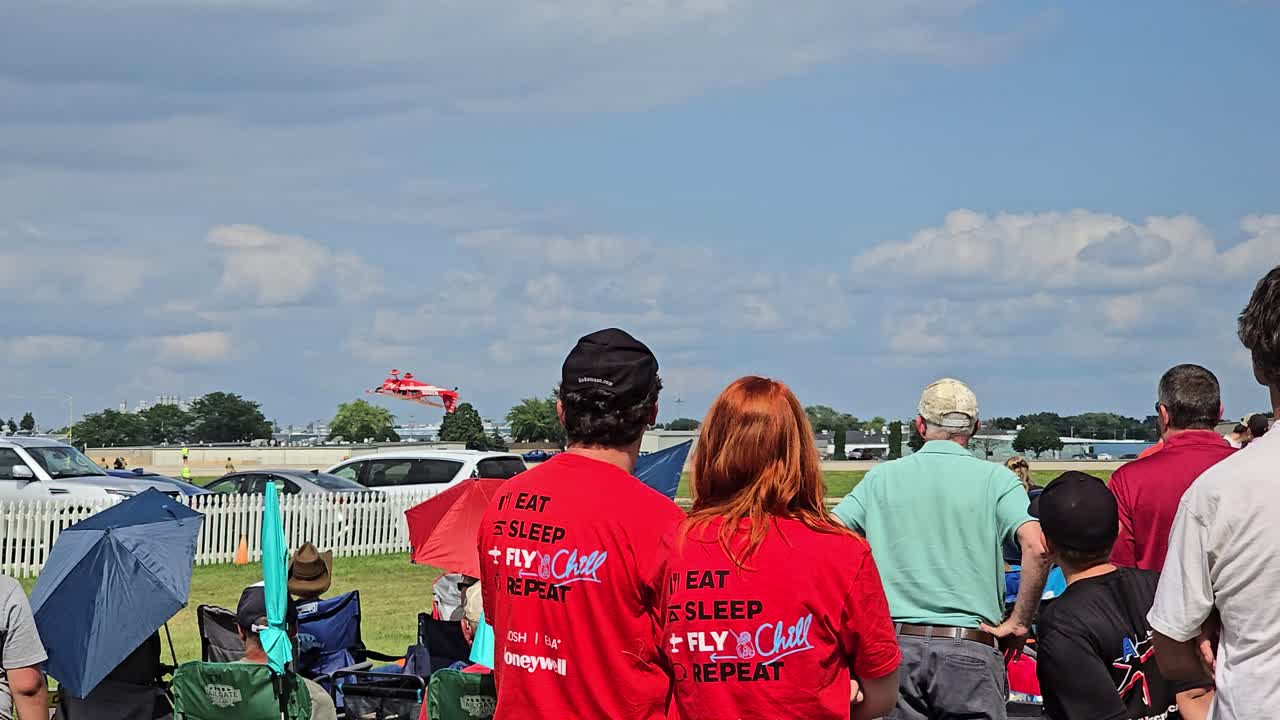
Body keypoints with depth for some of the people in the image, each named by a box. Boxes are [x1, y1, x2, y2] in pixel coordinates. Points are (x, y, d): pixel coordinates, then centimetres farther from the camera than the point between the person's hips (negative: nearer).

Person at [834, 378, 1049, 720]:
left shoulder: (882, 477, 7)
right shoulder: (995, 478, 0)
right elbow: (1037, 548, -14)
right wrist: (1019, 623, -5)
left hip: (894, 644, 2)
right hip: (969, 649, -2)